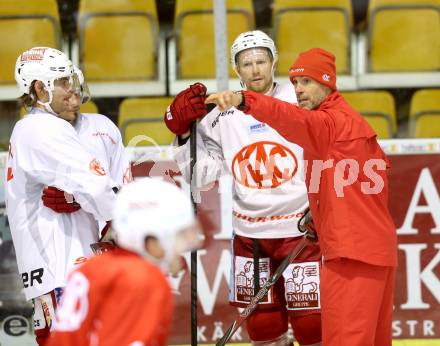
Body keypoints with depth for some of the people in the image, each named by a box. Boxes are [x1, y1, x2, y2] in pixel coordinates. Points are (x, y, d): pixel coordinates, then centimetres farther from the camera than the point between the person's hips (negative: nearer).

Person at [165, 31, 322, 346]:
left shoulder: (299, 101, -6)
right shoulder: (223, 116, 4)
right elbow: (202, 175, 4)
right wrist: (185, 133, -7)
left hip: (300, 228, -4)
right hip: (250, 234, 4)